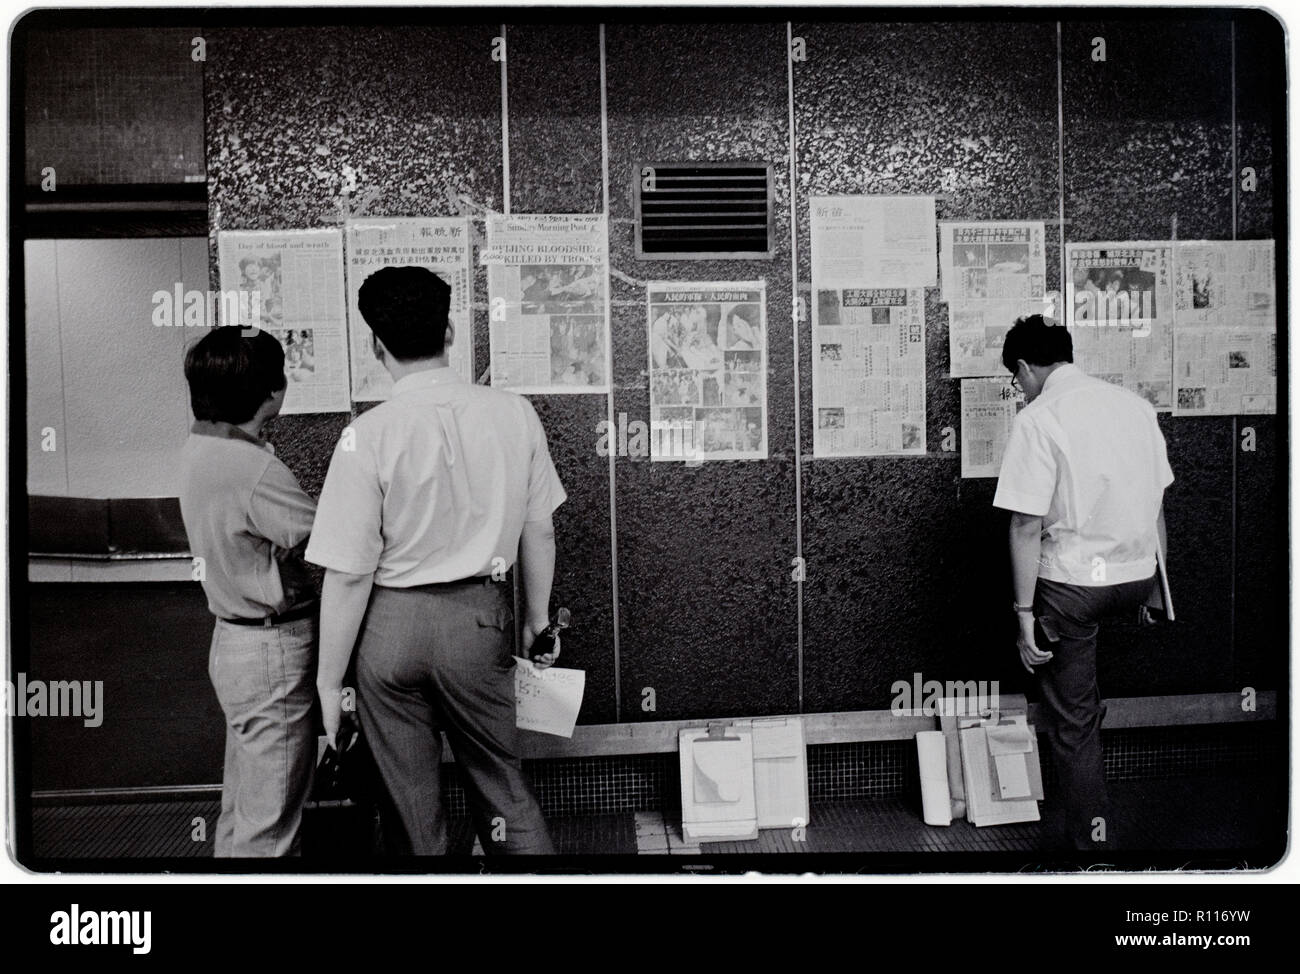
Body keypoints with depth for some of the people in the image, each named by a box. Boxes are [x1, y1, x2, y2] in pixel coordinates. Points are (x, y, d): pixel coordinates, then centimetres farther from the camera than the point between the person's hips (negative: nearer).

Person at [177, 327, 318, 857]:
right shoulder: (255, 469, -25)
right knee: (270, 823, 1)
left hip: (234, 639, 10)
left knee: (242, 805, 22)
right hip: (273, 653, -10)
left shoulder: (199, 447, 4)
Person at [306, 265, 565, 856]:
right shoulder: (513, 414, -6)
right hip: (480, 616, 2)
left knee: (410, 805, 15)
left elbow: (349, 575, -12)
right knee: (500, 782, 19)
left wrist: (329, 681, -1)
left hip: (392, 623, -2)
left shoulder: (367, 436, -14)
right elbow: (539, 530, 3)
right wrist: (538, 619, 18)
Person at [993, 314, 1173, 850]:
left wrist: (1025, 614, -11)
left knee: (1072, 721, 8)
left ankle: (1087, 834, 18)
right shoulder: (1135, 404, 5)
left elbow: (1027, 527, -17)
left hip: (1072, 584, -6)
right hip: (1137, 579, 6)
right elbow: (1157, 504, 12)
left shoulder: (1037, 419, -15)